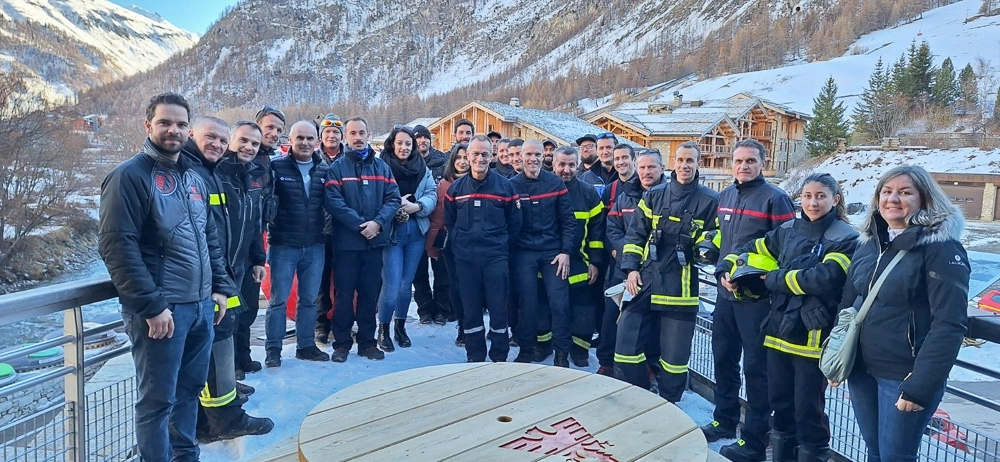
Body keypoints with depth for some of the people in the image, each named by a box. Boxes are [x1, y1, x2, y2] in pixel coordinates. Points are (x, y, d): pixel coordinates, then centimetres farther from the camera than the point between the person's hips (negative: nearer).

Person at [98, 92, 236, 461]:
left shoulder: (194, 177, 14)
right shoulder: (130, 176, -9)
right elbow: (116, 246, -16)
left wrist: (220, 287, 12)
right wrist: (152, 306, -19)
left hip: (202, 305, 7)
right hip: (162, 310, -7)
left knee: (190, 389, 17)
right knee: (158, 399, 2)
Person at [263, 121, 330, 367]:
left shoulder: (324, 169, 6)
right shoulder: (276, 167, -6)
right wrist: (270, 232, -16)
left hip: (314, 246, 4)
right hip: (283, 245, -3)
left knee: (309, 299, 12)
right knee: (278, 300, 4)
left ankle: (306, 345, 24)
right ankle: (273, 349, 15)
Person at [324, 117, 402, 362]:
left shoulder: (381, 167, 11)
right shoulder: (336, 167, 1)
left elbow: (393, 198, 1)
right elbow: (333, 201, -12)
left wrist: (378, 222, -15)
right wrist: (360, 225, -19)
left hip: (375, 240, 3)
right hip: (346, 241, -3)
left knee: (370, 293, 10)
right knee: (344, 294, 4)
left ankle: (367, 341, 21)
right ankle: (342, 342, 15)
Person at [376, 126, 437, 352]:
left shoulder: (423, 169, 8)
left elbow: (432, 195, 1)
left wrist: (417, 206, -16)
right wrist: (394, 206, -23)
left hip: (416, 233, 4)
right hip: (391, 232, -4)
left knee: (406, 283, 12)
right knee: (392, 284, -8)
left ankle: (400, 326, 29)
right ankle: (383, 329, 12)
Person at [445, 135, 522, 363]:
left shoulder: (505, 186, 0)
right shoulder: (456, 188, 5)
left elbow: (514, 224, 4)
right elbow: (449, 223, 12)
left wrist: (500, 244, 1)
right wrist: (460, 245, 6)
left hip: (496, 258, -2)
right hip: (465, 259, 2)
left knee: (498, 308, 1)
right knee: (470, 309, 8)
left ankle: (499, 357, 14)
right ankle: (475, 358, 20)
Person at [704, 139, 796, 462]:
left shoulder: (775, 199, -10)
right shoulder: (725, 196, 11)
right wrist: (722, 273, 2)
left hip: (757, 296, -7)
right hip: (726, 292, 7)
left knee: (756, 366, 2)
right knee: (723, 358, 16)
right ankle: (724, 421, 34)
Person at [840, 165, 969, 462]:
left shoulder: (941, 248, -12)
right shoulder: (869, 242, 6)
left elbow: (949, 325, -18)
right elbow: (848, 302, 13)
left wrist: (921, 385, -21)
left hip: (904, 376, -5)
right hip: (861, 369, 6)